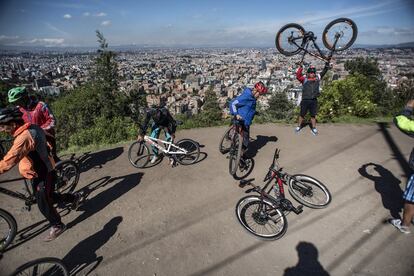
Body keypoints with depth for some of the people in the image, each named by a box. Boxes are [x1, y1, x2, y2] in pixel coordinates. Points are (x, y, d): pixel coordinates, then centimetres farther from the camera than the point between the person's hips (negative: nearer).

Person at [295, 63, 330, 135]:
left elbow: (323, 72, 17)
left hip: (314, 100, 3)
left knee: (313, 115, 11)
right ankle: (298, 127, 21)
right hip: (305, 100, -3)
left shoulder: (317, 78, 11)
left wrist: (326, 66, 6)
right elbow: (298, 76, -13)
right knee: (302, 114, 6)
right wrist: (300, 67, -22)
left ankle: (313, 128, 22)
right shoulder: (304, 79, 0)